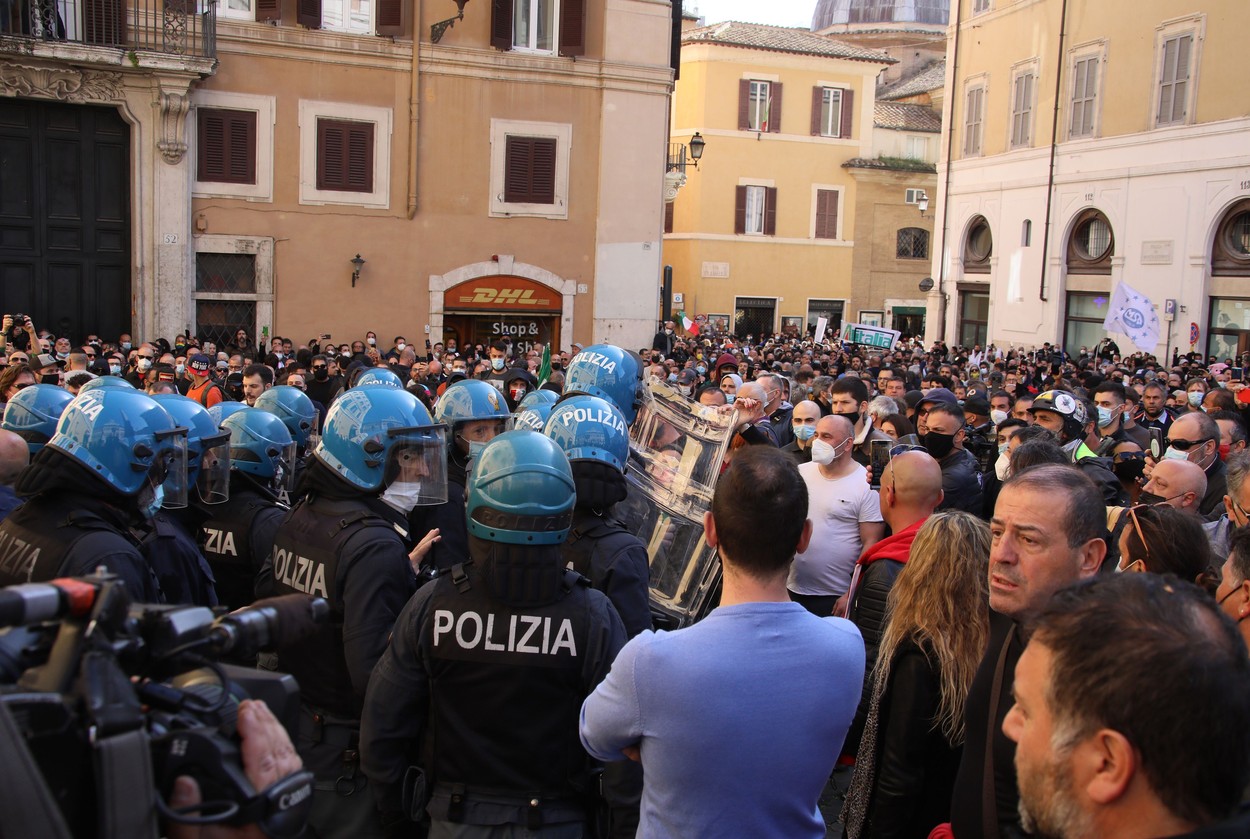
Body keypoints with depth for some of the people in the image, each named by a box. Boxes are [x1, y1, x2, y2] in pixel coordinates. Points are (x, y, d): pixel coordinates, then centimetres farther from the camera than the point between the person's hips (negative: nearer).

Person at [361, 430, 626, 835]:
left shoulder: (431, 604, -14)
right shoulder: (594, 616, -17)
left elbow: (383, 729, -6)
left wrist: (394, 809, 10)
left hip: (455, 818, 1)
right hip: (553, 822, -1)